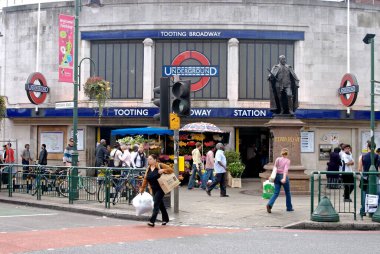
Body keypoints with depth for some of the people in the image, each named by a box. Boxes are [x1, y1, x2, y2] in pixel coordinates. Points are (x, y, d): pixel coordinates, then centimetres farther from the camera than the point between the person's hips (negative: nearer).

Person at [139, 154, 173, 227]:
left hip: (161, 188, -6)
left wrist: (163, 170, -25)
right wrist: (142, 188, 9)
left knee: (156, 203, -13)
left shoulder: (160, 165, -10)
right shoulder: (148, 168, 7)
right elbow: (145, 179, 11)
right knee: (160, 204, 16)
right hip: (154, 189, 6)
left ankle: (152, 221, -17)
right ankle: (165, 219, 32)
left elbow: (171, 170, -10)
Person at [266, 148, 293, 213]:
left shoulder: (277, 159, 5)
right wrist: (284, 178, -30)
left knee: (276, 193, 1)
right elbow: (286, 169, -20)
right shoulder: (287, 161, -6)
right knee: (287, 193, 15)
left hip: (277, 176, 3)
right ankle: (289, 207, 25)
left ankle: (269, 204, -22)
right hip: (283, 177, -3)